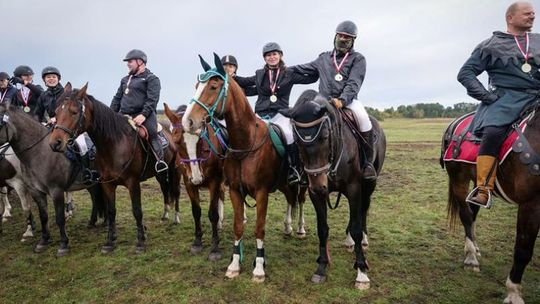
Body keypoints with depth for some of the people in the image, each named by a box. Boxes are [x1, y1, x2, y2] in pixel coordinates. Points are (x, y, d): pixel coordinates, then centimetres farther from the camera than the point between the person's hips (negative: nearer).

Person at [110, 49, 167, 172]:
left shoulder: (151, 79, 3)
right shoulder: (125, 80, 26)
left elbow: (152, 99, -11)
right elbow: (117, 98, 26)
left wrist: (143, 115, -24)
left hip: (143, 116, -7)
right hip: (124, 116, 7)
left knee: (152, 134, -25)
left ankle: (160, 161, -23)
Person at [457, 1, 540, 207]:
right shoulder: (491, 45, 8)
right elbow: (465, 73, 4)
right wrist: (486, 95, -8)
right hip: (507, 97, -5)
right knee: (492, 132, -31)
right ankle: (483, 190, -29)